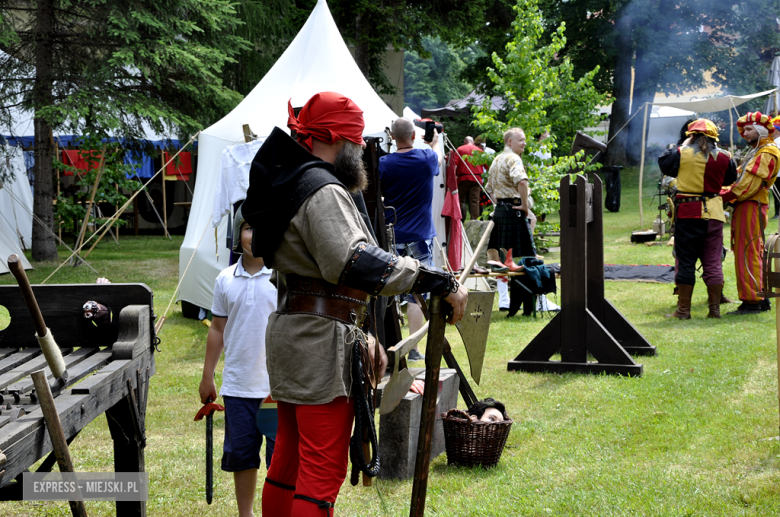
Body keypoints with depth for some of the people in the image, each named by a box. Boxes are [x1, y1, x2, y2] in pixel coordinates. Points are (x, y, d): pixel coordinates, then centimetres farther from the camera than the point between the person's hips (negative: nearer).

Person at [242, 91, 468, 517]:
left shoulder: (289, 184, 17)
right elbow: (356, 262, -31)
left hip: (289, 331, 11)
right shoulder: (324, 193, -16)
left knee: (288, 458, 17)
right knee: (322, 471, -9)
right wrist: (439, 283, -33)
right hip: (322, 342, -10)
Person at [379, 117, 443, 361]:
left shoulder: (384, 164, -5)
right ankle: (413, 349, 0)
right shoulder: (426, 159, -4)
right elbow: (438, 157, 21)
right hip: (419, 237, -1)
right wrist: (435, 142, 41)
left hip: (391, 237, 1)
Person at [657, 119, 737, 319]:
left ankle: (683, 310, 4)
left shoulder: (682, 154, -7)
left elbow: (664, 164, 9)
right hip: (714, 213, 3)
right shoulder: (723, 157, 2)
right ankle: (714, 308, 8)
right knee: (713, 262, 7)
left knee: (685, 261, 2)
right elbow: (730, 179, 17)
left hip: (688, 214, -3)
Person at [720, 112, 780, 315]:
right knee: (754, 253, 13)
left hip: (751, 207, -10)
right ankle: (761, 298, 18)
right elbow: (740, 178, 19)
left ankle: (751, 301, -11)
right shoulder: (755, 152, 23)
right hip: (746, 207, 10)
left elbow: (749, 185, -19)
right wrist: (726, 191, 3)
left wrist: (725, 196, -13)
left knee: (748, 253, -11)